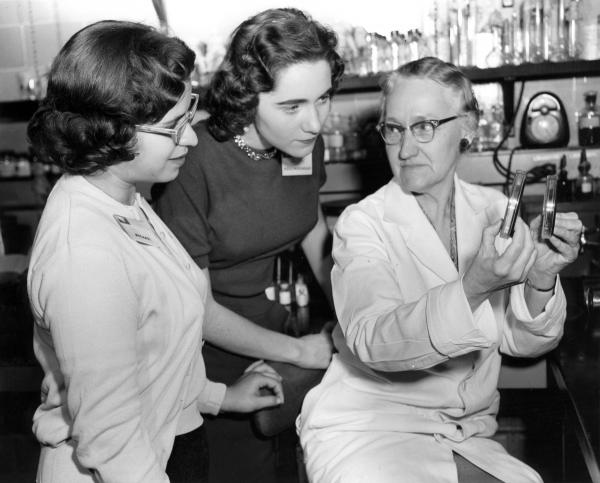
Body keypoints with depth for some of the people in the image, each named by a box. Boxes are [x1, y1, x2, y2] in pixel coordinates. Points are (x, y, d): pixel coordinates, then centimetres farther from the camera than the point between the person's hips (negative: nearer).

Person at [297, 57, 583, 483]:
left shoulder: (495, 211, 3)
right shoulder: (362, 223, -8)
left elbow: (522, 343, 3)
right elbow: (372, 342, -25)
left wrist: (541, 281, -18)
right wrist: (472, 286, -39)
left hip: (467, 437, 3)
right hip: (363, 429, -3)